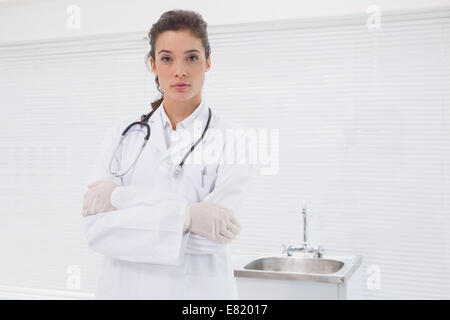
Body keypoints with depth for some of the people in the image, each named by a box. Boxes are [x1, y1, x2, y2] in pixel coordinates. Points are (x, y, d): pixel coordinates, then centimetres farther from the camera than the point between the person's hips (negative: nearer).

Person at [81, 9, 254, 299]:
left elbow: (213, 234, -18)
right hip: (124, 286, 2)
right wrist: (186, 215, -23)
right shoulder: (123, 134, -1)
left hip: (199, 288, -1)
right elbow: (96, 228, -11)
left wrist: (120, 197, -17)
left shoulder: (231, 140, -7)